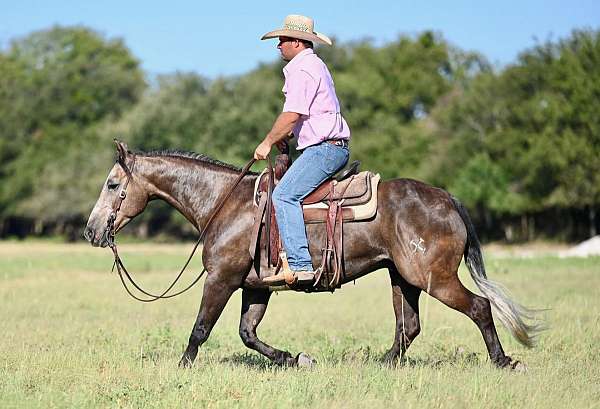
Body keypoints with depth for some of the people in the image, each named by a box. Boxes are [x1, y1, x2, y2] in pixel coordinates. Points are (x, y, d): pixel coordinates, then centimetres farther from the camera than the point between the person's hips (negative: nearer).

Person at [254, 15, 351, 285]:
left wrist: (267, 143, -7)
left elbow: (292, 115, -19)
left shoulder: (302, 70, -11)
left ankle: (299, 265, -30)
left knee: (284, 195, -20)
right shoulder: (315, 65, 23)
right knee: (287, 190, 18)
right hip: (334, 147, 11)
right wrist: (283, 136, 22)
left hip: (324, 148, -11)